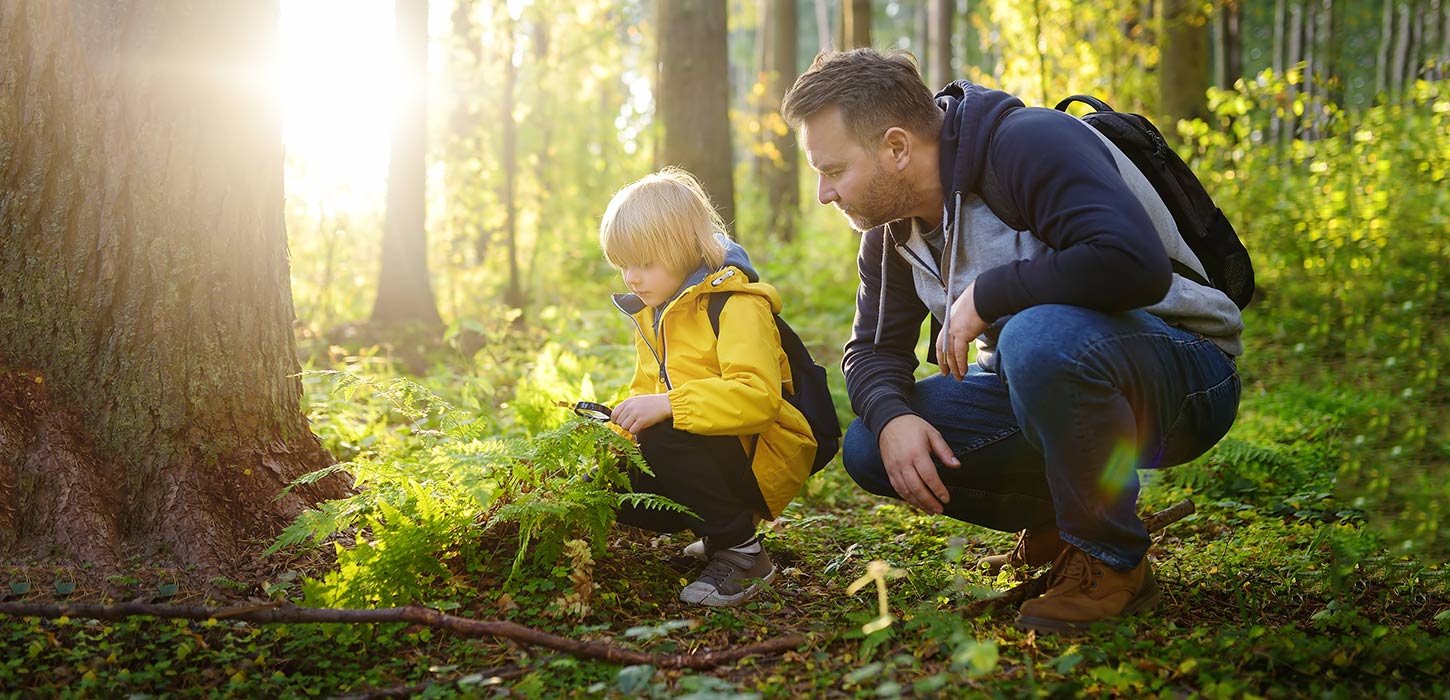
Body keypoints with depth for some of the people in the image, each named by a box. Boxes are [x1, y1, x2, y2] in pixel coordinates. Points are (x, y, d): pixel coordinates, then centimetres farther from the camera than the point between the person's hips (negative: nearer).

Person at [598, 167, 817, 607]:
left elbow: (758, 396, -30)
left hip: (761, 456, -9)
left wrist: (668, 405, -35)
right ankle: (719, 530, 11)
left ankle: (740, 551, -17)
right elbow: (646, 392, 18)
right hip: (711, 456, 9)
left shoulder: (737, 306, -16)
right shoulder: (652, 314, 14)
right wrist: (619, 418, -4)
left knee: (663, 439, -32)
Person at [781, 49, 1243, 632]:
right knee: (868, 447, -8)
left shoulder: (1027, 142, -23)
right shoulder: (892, 224, 3)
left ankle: (1111, 563, -17)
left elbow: (1135, 262, -36)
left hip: (1184, 369, -8)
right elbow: (872, 348, 8)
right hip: (1038, 376, 8)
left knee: (1040, 338, -40)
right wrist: (892, 418, -15)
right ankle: (1057, 519, 10)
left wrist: (983, 295, -27)